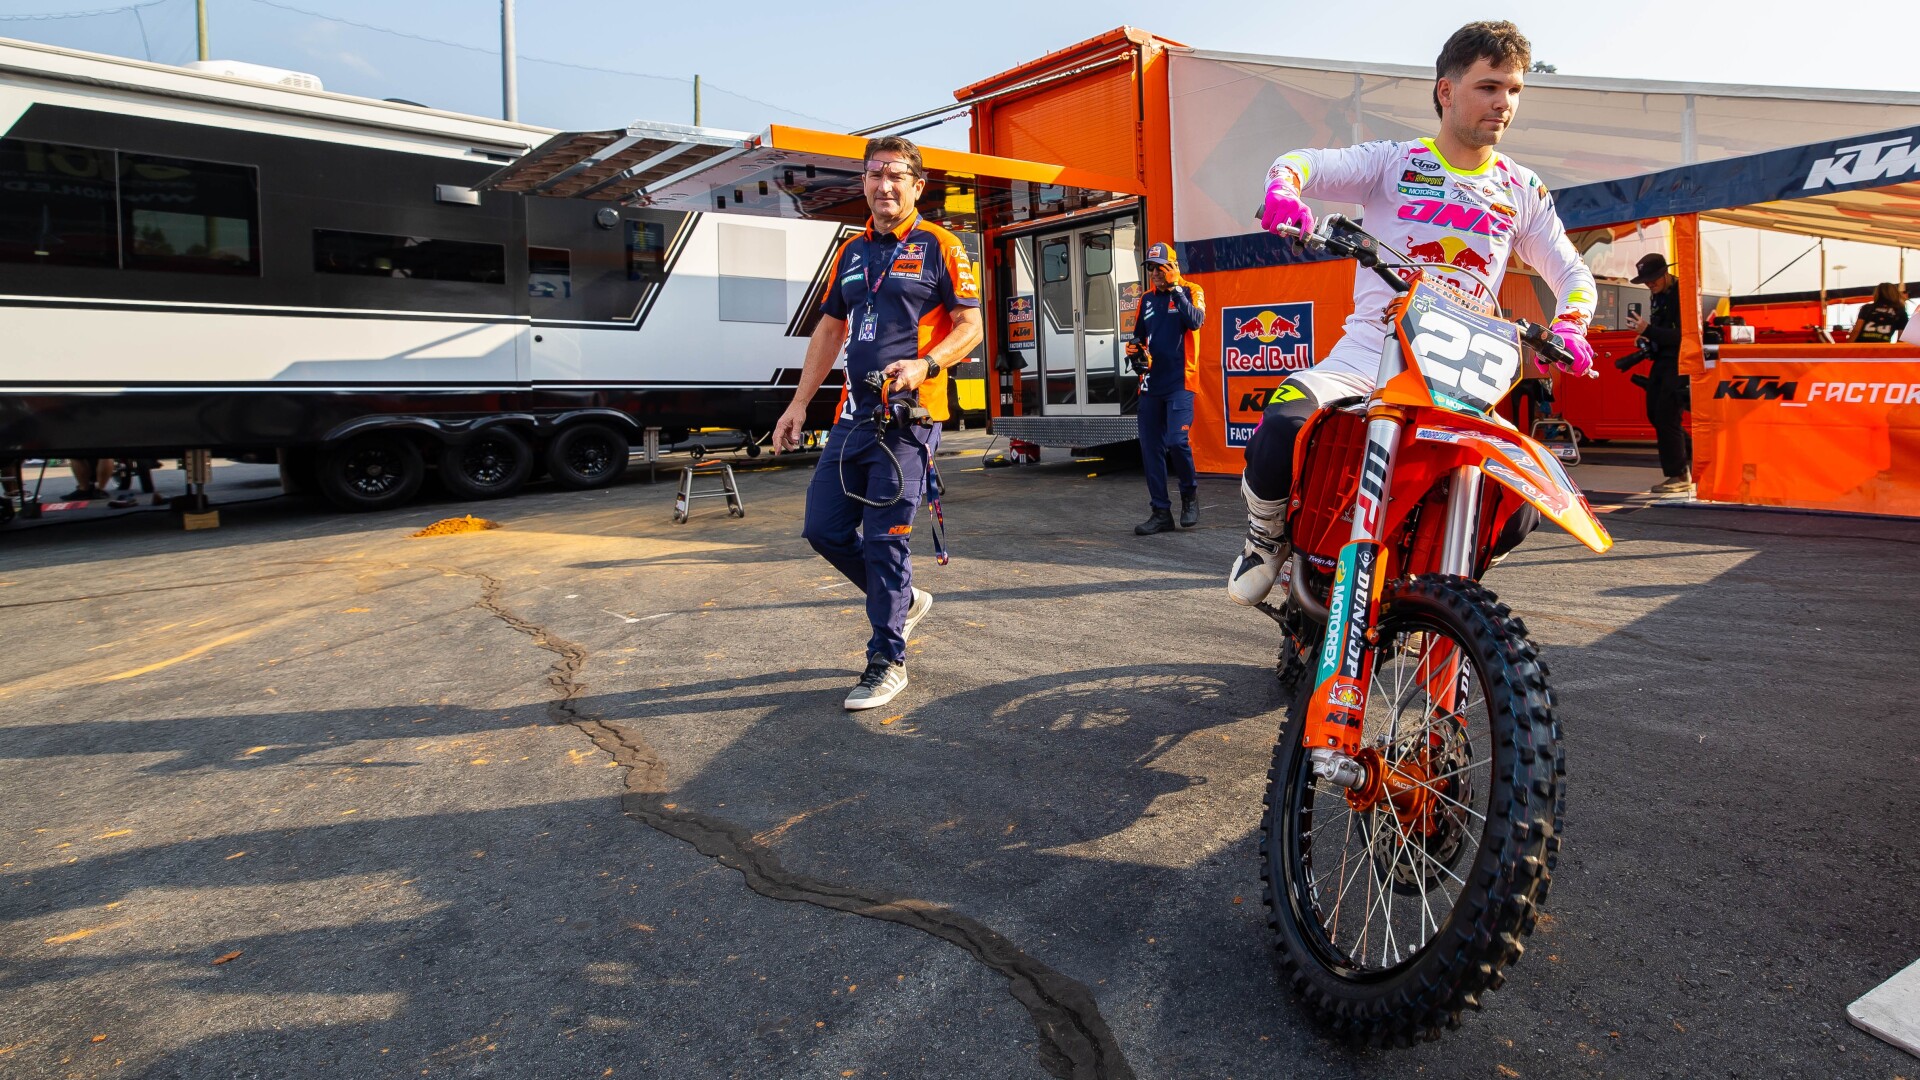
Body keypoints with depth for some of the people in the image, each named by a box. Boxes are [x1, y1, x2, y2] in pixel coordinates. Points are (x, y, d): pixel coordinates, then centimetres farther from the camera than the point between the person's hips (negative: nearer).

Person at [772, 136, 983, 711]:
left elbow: (970, 326, -4)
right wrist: (799, 403, 17)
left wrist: (924, 365, -22)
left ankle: (887, 660, 7)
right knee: (824, 528, 6)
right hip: (854, 415, 7)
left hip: (908, 417, -7)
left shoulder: (939, 246, 0)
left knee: (885, 539, -7)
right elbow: (830, 330, 22)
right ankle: (904, 599, 29)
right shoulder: (851, 252, 18)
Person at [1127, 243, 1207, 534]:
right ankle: (1161, 513, 9)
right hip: (1151, 385, 5)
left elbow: (1195, 321, -17)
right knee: (1151, 448, 2)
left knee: (1176, 441, -18)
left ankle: (1190, 493, 9)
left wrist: (1176, 291, -18)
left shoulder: (1190, 292, 2)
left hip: (1179, 382, -5)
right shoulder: (1147, 300, 16)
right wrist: (1133, 349, 4)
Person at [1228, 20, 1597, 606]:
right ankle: (1267, 537, 1)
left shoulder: (1523, 190, 15)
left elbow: (1573, 274, 18)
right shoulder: (1393, 161, 6)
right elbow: (1303, 161, -8)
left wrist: (1568, 328, -4)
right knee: (1279, 436, -33)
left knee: (1519, 506, -17)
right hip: (1367, 353, -3)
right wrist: (1284, 184, -33)